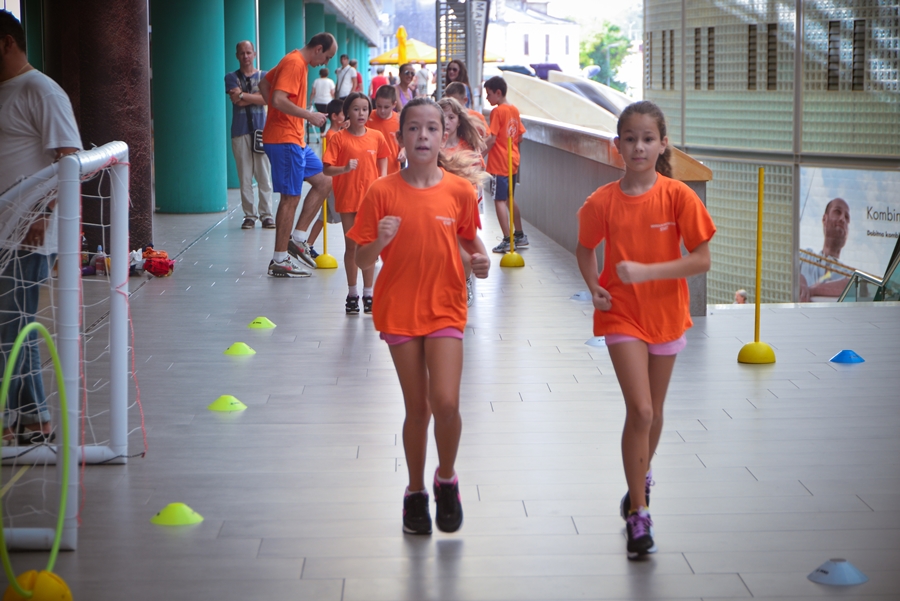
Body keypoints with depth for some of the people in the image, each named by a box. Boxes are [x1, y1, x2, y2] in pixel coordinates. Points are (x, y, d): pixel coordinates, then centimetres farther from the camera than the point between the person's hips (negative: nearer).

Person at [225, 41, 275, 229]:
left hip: (260, 129, 0)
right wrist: (254, 97, -2)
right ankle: (249, 215, 4)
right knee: (245, 176, -2)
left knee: (264, 175, -3)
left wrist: (243, 95, -6)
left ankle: (266, 215, 2)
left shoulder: (264, 76, 12)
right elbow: (236, 100, -6)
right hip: (240, 131, 0)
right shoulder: (231, 77, 10)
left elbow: (266, 99, -5)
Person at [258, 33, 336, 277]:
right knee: (290, 198, -6)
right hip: (284, 140, -11)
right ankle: (279, 261, 0)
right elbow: (278, 100, -27)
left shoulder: (294, 62, 16)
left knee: (324, 182, 13)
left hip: (294, 140, 11)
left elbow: (264, 84, 26)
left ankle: (297, 238, 14)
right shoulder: (295, 64, -16)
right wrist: (310, 116, -19)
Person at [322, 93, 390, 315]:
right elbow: (327, 169, -9)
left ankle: (368, 293, 12)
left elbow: (383, 162, 14)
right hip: (347, 198, -1)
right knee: (351, 246, 7)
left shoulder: (376, 137, 2)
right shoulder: (339, 138, -5)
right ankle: (352, 293, 16)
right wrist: (345, 168, -26)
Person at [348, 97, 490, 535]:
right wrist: (380, 242, -24)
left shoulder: (459, 189, -3)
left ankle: (446, 479, 14)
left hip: (445, 307, 0)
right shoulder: (383, 192, -6)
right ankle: (415, 493, 26)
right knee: (417, 408, 5)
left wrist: (480, 259, -7)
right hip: (399, 310, 0)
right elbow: (362, 259, -3)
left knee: (445, 402, -14)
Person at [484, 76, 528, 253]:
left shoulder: (497, 112, -14)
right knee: (510, 199, 19)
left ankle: (507, 240, -9)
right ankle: (520, 235, 24)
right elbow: (520, 136, 15)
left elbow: (492, 139, -19)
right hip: (513, 161, 9)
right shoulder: (514, 110, 9)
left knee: (500, 200, -5)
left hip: (499, 163, -9)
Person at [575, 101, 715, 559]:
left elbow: (702, 260, -13)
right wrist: (594, 288, -9)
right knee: (640, 410, -12)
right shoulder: (602, 201, -8)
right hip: (622, 314, -1)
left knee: (653, 411, 15)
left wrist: (645, 271, -22)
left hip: (665, 313, 1)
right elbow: (585, 250, 8)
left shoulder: (678, 196, -12)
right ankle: (638, 513, -4)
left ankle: (642, 476, 44)